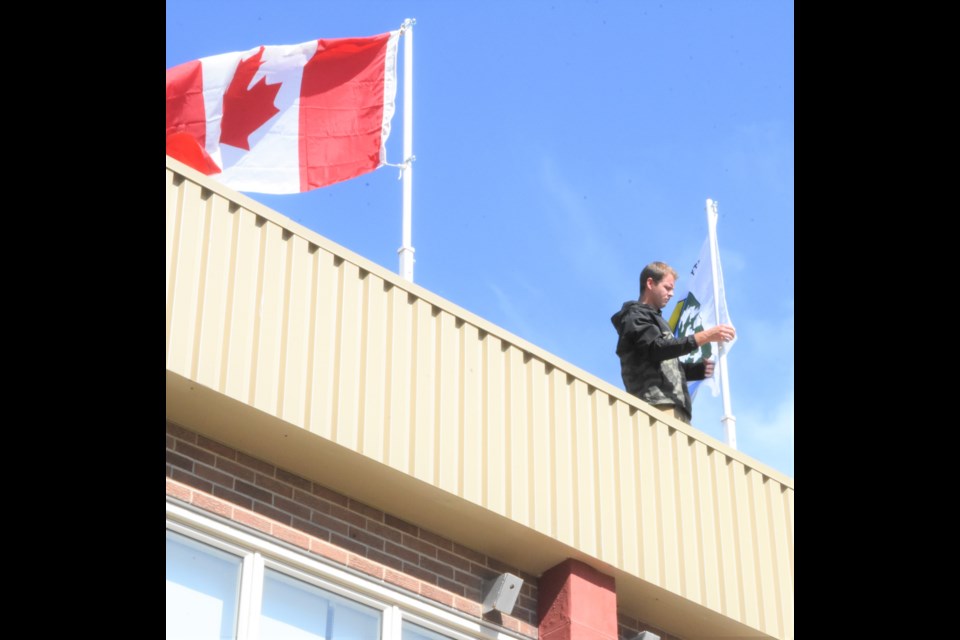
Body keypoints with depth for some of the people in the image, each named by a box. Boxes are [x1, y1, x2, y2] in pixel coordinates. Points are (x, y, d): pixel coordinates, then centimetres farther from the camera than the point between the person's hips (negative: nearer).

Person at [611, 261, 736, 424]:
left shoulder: (654, 318, 32)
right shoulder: (635, 315, 3)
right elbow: (657, 348, -15)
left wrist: (699, 369, 12)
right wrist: (706, 336, -19)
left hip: (675, 407, 9)